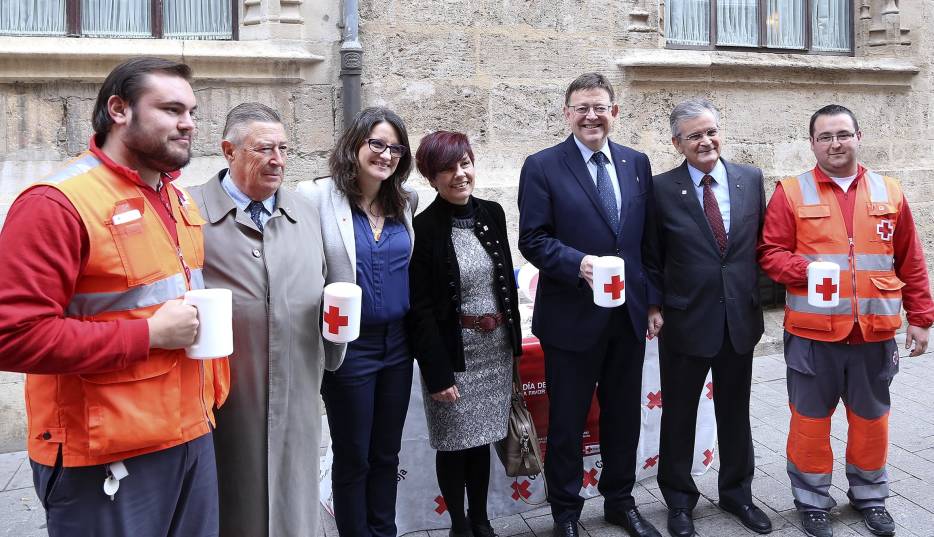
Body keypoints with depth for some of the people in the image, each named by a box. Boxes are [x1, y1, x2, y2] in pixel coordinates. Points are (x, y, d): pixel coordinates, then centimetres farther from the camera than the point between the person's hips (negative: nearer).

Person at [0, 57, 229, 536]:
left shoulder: (179, 199, 10)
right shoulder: (57, 204, -16)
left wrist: (212, 392, 12)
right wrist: (149, 334, -21)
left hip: (193, 438, 8)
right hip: (106, 457, -7)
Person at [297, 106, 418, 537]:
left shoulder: (407, 202, 5)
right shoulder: (318, 196, -11)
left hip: (398, 343, 5)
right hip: (349, 346, -4)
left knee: (387, 453, 18)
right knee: (353, 457, 11)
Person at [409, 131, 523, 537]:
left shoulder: (492, 213, 3)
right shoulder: (423, 228, -13)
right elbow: (420, 308, -13)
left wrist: (512, 338, 11)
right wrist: (437, 372, -15)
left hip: (496, 346, 5)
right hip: (454, 351, -5)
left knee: (482, 438, 17)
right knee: (454, 443, 10)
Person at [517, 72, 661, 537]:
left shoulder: (637, 163, 8)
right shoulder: (542, 167, -5)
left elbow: (648, 237, 10)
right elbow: (532, 239, -9)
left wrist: (653, 300, 5)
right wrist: (579, 262, -24)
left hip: (629, 315, 5)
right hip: (572, 318, -4)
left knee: (624, 414, 17)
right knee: (567, 420, 9)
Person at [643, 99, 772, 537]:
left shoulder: (751, 178, 2)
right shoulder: (662, 189, -7)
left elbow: (761, 243, 8)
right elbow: (651, 258, -2)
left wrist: (757, 299, 4)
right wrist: (653, 307, -7)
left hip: (740, 318, 3)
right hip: (685, 320, -3)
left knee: (735, 412, 17)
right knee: (679, 415, 11)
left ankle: (737, 492, 39)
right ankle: (679, 501, 31)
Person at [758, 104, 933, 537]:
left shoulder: (890, 193, 7)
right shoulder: (791, 193, -1)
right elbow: (770, 252, -4)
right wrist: (806, 269, -21)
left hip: (875, 332, 3)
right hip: (812, 332, -2)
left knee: (871, 418, 15)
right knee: (810, 419, 7)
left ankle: (869, 496, 35)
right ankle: (812, 501, 24)